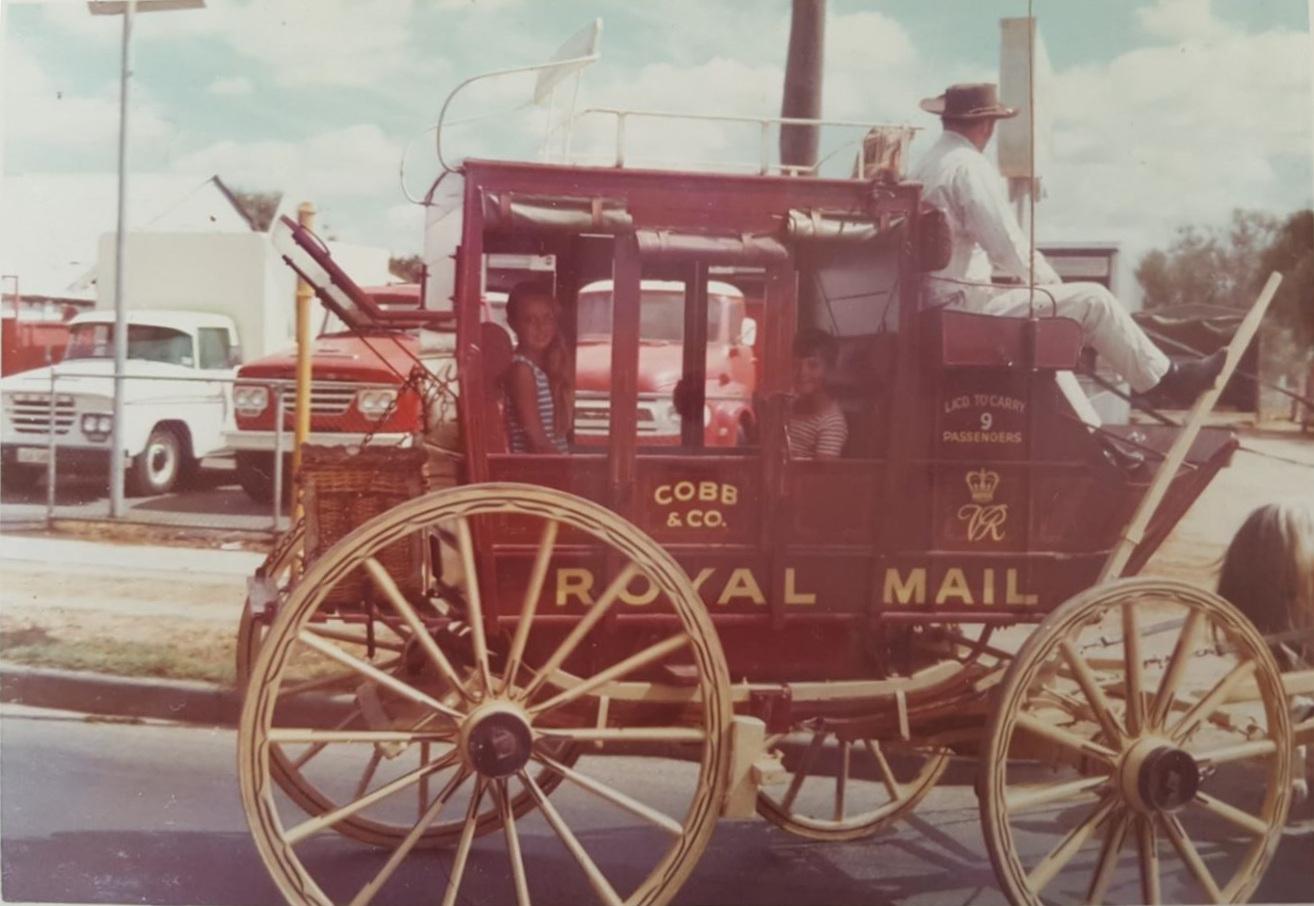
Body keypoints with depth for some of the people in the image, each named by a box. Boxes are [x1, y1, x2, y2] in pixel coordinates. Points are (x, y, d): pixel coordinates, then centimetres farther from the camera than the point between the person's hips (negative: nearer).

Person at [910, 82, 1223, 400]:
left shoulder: (924, 166, 14)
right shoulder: (971, 167, -15)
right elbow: (1009, 245, -18)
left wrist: (1032, 275, 19)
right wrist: (1050, 280, 1)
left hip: (937, 302, 10)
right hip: (966, 304, -10)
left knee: (1048, 297, 28)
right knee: (1091, 299, -3)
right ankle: (1169, 377, 12)